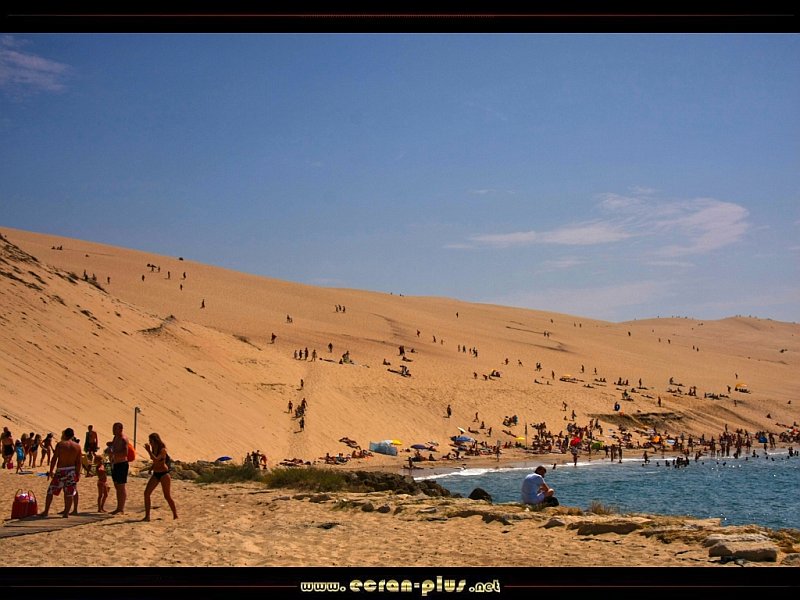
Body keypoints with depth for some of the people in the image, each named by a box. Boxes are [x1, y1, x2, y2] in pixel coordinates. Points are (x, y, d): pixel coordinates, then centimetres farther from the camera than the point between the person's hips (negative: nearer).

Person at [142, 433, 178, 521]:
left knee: (167, 496, -2)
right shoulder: (153, 449, 6)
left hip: (164, 474, -8)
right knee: (146, 493, -4)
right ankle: (147, 516, 0)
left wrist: (149, 451, -31)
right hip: (155, 474, 8)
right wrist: (151, 468, 8)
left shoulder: (163, 450, -16)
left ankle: (175, 515, 13)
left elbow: (156, 460, -30)